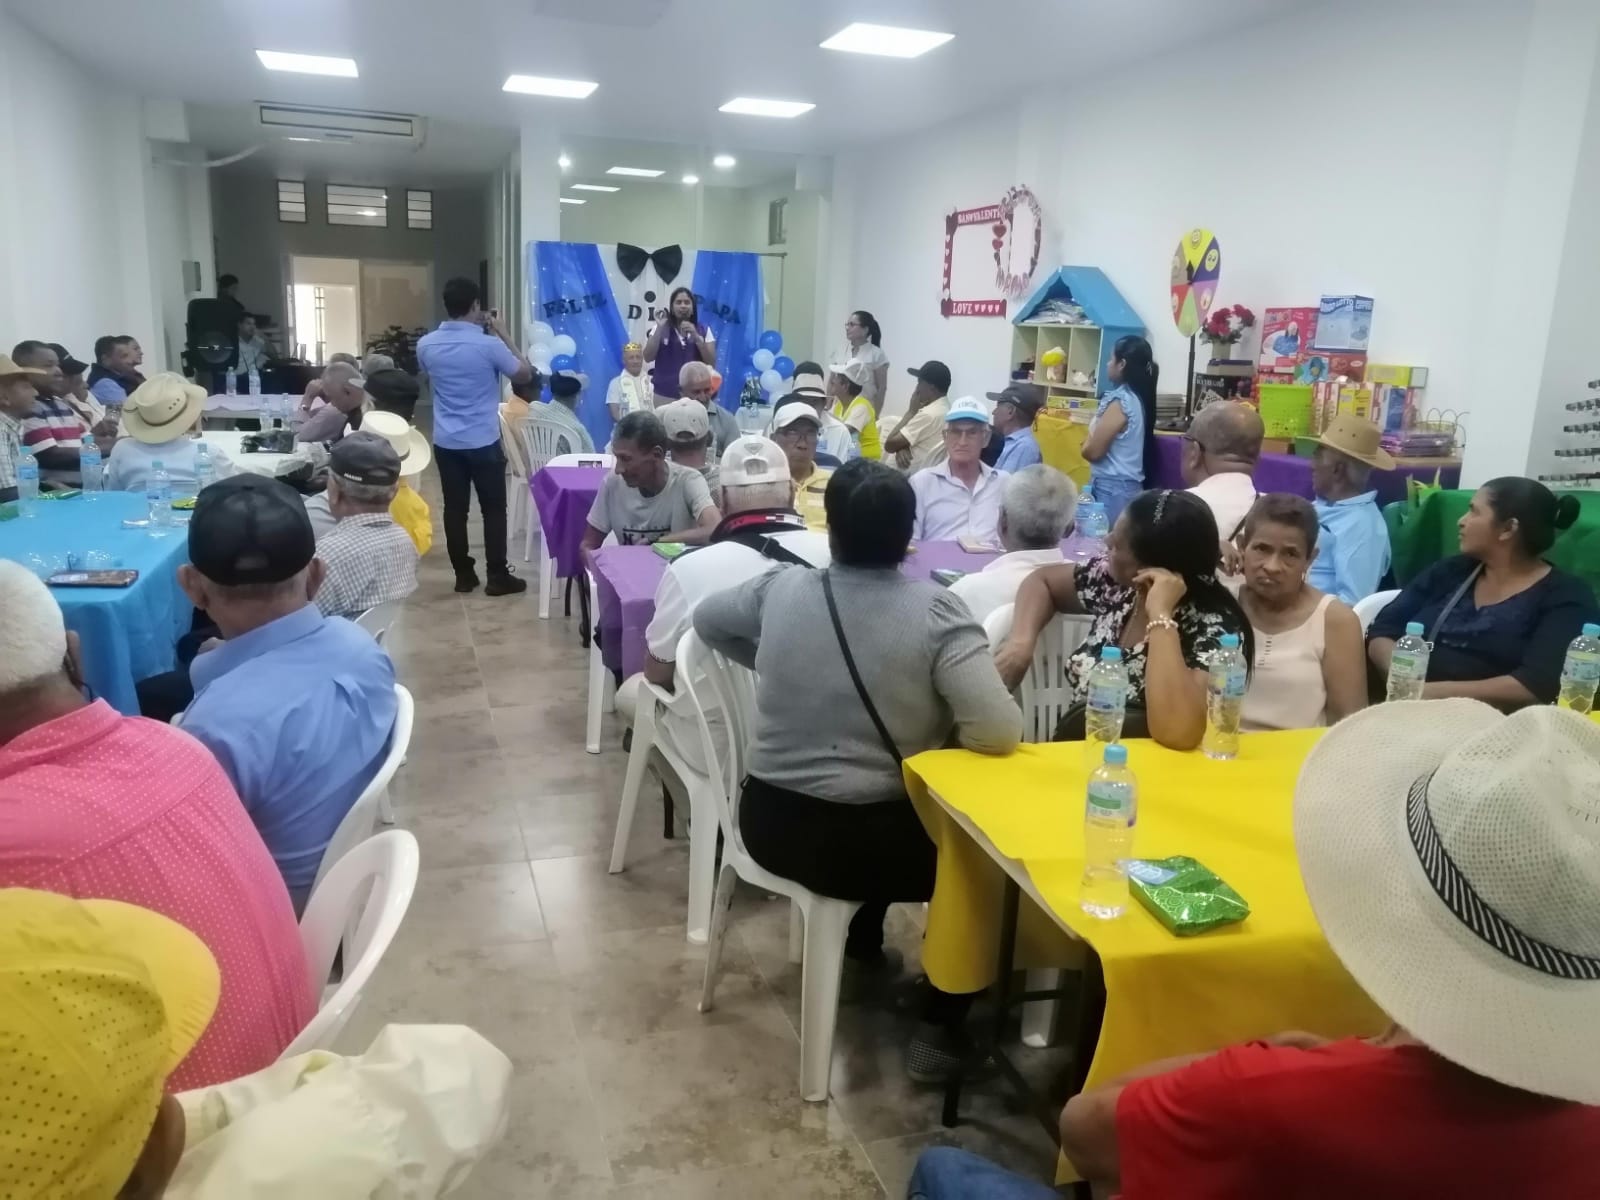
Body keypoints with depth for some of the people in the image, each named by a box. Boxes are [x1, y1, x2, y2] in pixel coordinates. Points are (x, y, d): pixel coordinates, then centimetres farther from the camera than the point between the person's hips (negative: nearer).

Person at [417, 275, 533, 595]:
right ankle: (498, 577, 8)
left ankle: (463, 575, 15)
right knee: (493, 509, 5)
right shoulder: (489, 345, -14)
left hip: (446, 442, 4)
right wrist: (503, 334, 5)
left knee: (455, 509, 9)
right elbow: (525, 375, 0)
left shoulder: (426, 345, 0)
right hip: (483, 442, -4)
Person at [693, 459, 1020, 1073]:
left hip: (768, 822, 6)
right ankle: (939, 1031, 19)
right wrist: (940, 722, -2)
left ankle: (862, 947, 51)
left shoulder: (780, 587, -3)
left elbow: (705, 618, 17)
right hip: (856, 840, -5)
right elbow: (1000, 733, -22)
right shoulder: (936, 610, -16)